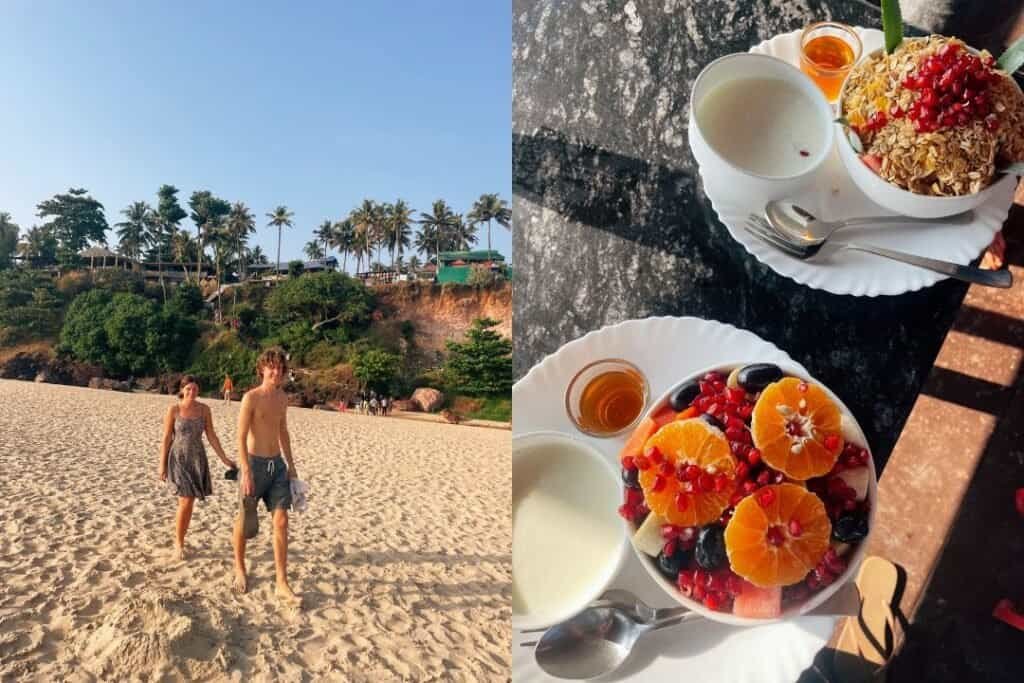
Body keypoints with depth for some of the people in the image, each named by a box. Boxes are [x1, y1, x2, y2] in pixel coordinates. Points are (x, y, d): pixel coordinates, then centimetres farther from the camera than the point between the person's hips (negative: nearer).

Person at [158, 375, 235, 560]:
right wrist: (162, 465, -6)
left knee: (189, 503, 9)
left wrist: (224, 459, -1)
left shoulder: (204, 409, -1)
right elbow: (166, 438, -5)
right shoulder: (173, 410, -9)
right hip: (179, 460, -3)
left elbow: (211, 436, 3)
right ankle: (179, 543, 7)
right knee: (185, 503, -10)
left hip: (198, 460, 4)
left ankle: (180, 540, 24)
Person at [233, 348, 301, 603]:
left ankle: (282, 584, 1)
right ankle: (240, 569, 36)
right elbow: (241, 437, -15)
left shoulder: (282, 397, 8)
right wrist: (246, 472, -21)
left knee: (281, 521, -2)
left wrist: (291, 464, 17)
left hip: (278, 464, 5)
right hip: (255, 463, -5)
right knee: (245, 519, 11)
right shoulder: (251, 397, -12)